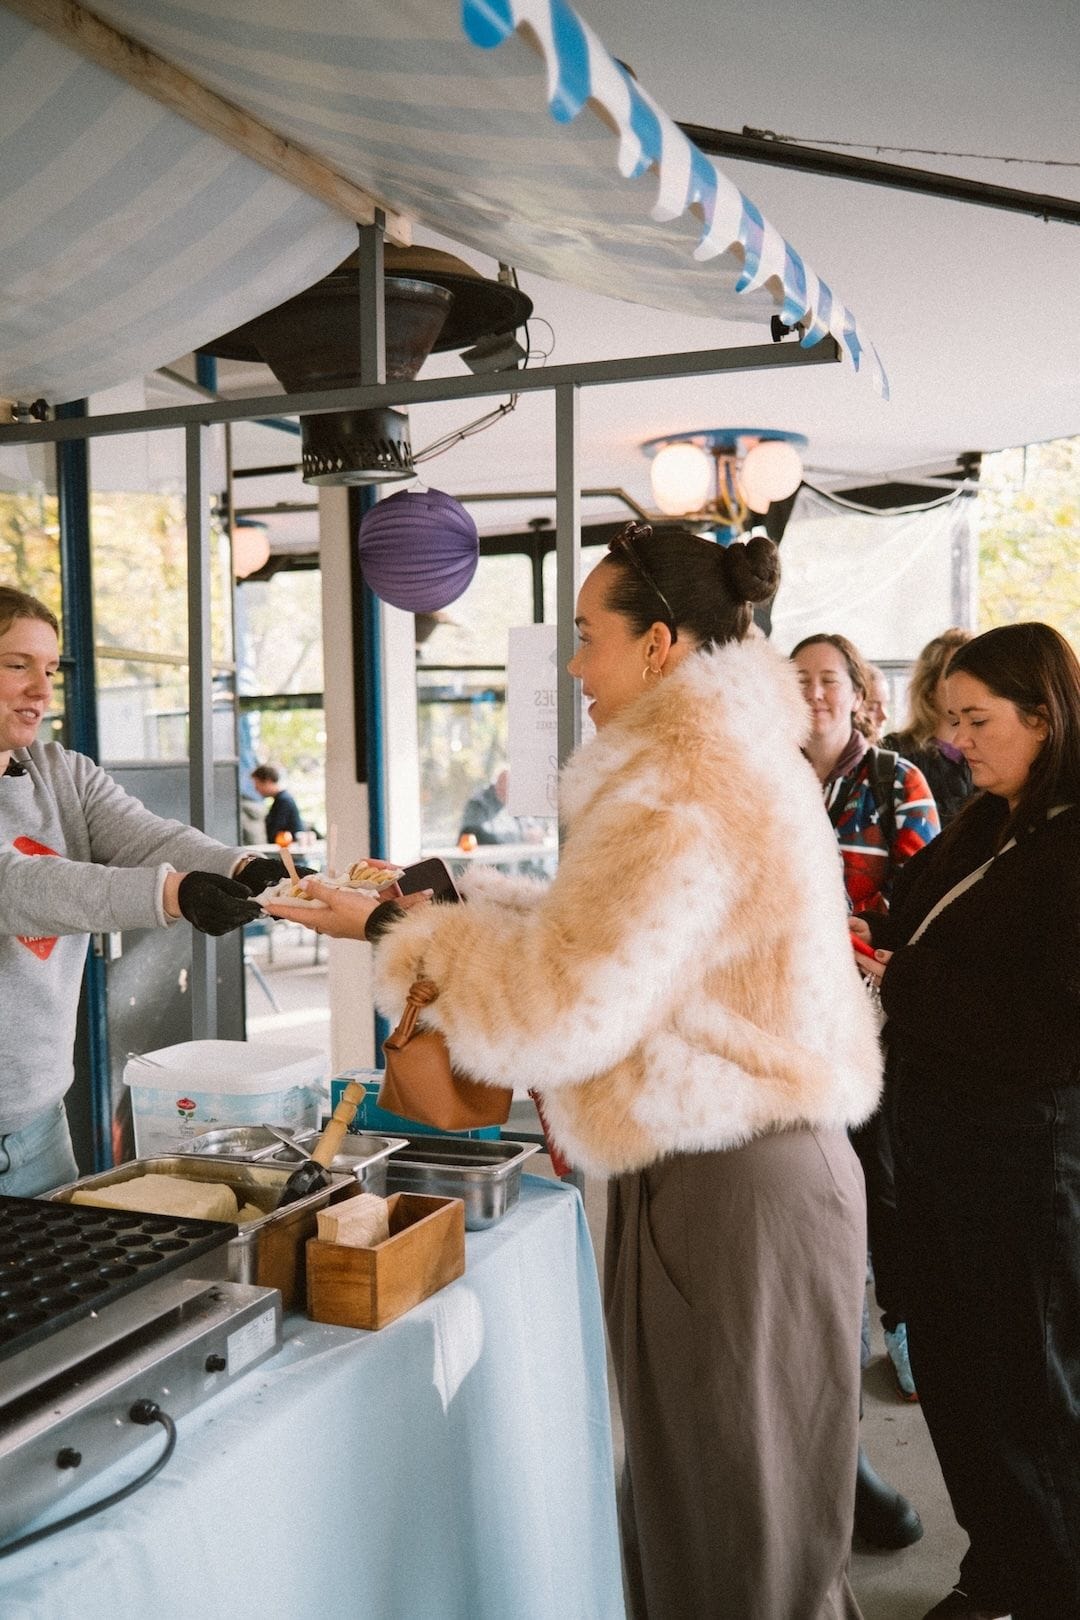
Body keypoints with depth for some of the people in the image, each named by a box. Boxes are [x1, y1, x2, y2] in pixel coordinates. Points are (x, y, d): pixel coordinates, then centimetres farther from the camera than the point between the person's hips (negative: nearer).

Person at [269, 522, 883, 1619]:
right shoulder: (743, 761, 12)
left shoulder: (685, 788, -21)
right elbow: (613, 931, 17)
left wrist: (395, 933, -11)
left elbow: (564, 1007, -23)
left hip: (723, 1192, -10)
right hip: (772, 1157, 10)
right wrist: (455, 900, 12)